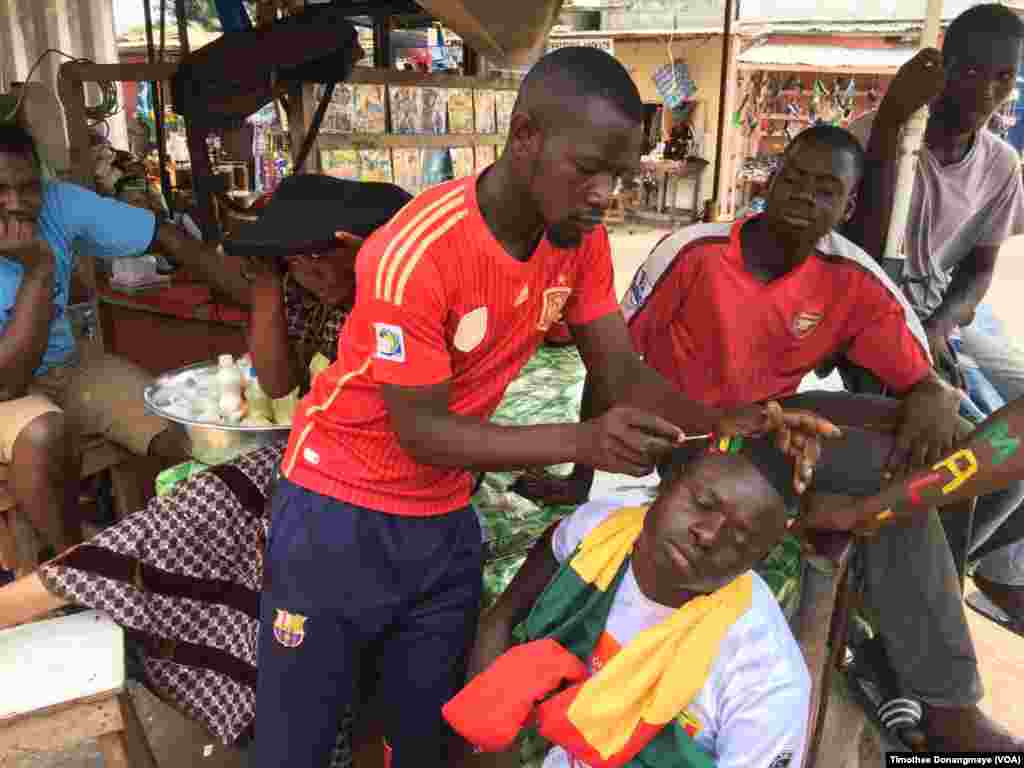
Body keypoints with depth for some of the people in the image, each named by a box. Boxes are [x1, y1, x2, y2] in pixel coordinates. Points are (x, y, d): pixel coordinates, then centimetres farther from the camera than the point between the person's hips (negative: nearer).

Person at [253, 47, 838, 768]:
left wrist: (722, 421, -24)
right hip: (339, 514, -4)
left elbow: (623, 374, -6)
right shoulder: (414, 256, -28)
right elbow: (421, 432, -23)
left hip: (446, 519, 5)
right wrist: (582, 441, -33)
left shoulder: (581, 240, -8)